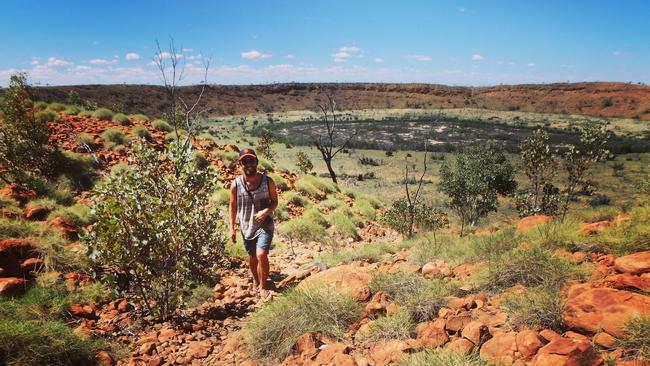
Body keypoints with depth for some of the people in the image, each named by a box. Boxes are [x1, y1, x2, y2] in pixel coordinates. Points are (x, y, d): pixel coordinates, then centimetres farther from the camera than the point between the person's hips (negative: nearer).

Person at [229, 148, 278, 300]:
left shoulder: (268, 182, -13)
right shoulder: (236, 184, -11)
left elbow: (275, 201, -1)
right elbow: (233, 206, 1)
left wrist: (267, 211, -21)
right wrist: (232, 228, 2)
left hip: (265, 225, -2)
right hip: (246, 227, 2)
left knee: (261, 255, -19)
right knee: (252, 256, 19)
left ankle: (263, 286, 3)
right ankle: (255, 279, 48)